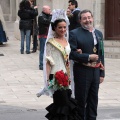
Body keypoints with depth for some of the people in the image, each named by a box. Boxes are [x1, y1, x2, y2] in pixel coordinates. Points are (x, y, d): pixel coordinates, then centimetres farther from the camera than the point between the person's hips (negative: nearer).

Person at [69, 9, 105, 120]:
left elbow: (101, 54, 13)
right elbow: (71, 53, -13)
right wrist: (88, 57, -18)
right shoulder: (75, 34, -6)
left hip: (95, 71, 5)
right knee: (81, 100, 3)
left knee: (93, 100, 12)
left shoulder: (99, 34, 11)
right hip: (82, 72, -5)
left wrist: (102, 73, 9)